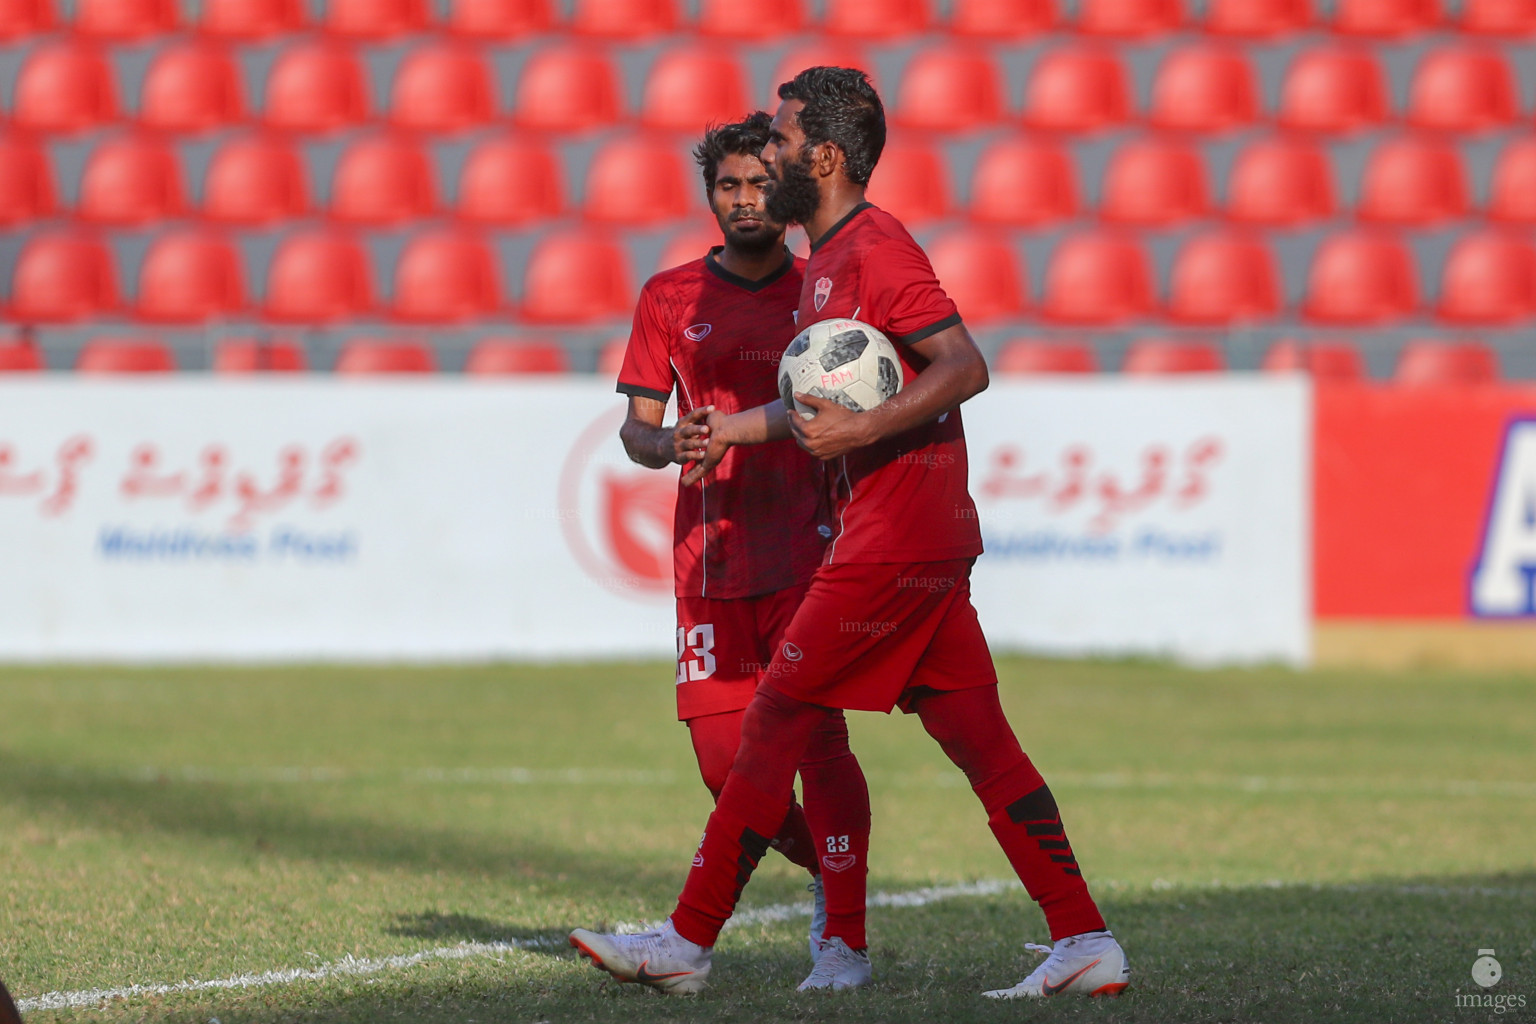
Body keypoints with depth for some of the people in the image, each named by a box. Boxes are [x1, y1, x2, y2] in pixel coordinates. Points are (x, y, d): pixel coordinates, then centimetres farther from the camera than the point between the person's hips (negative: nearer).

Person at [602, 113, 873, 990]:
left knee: (817, 735, -14)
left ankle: (845, 939, -8)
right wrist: (669, 444, -12)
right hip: (710, 559, 2)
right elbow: (636, 426, 9)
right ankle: (823, 864, 26)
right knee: (724, 759, -1)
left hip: (808, 555, -2)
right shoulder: (673, 299, 8)